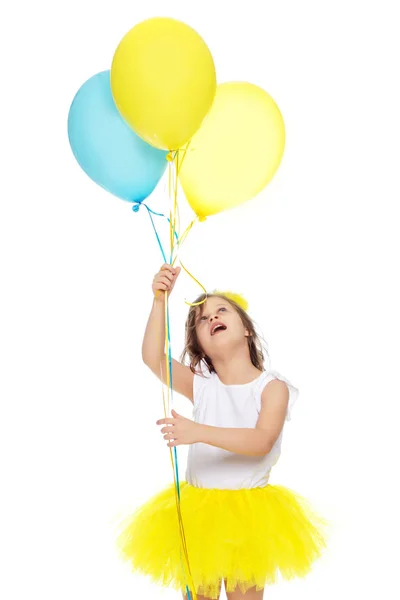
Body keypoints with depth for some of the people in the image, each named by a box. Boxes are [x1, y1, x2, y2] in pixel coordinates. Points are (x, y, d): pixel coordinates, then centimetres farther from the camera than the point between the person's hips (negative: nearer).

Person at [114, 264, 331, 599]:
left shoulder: (273, 387, -7)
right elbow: (153, 358, -13)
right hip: (198, 510, 2)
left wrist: (198, 432, -35)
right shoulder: (202, 386, 0)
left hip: (249, 512, -2)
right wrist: (160, 299, -18)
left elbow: (262, 442, -24)